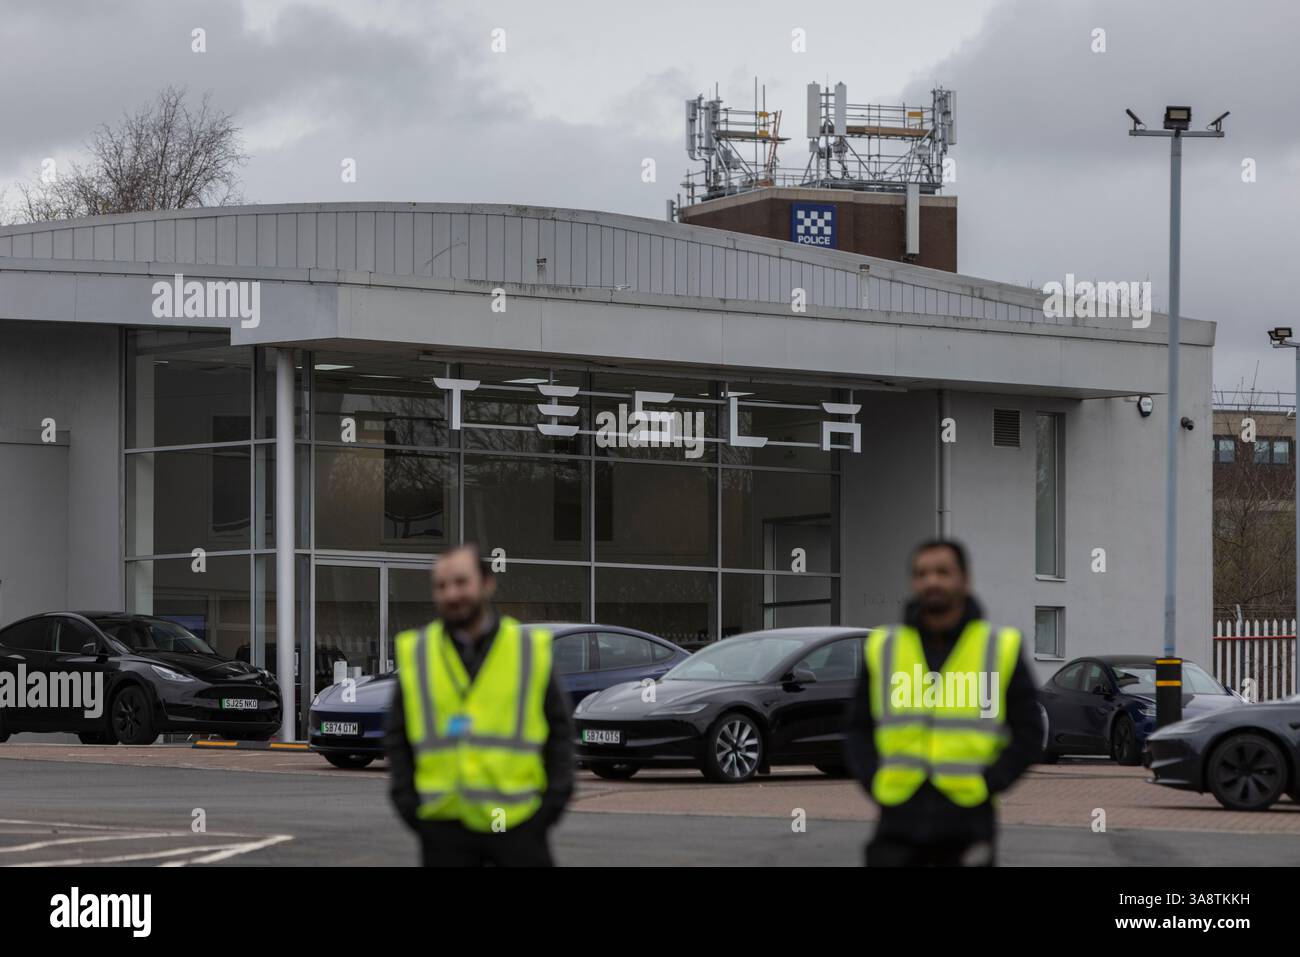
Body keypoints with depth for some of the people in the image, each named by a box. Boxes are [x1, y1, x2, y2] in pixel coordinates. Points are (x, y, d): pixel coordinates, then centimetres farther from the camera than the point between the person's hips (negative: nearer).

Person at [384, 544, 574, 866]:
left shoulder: (531, 649, 2)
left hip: (518, 822, -1)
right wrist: (406, 802, 0)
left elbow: (559, 729, 6)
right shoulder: (415, 654, 5)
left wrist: (554, 800, -3)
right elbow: (396, 736, 11)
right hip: (444, 824, 1)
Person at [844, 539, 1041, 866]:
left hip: (967, 825, -1)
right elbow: (858, 731, 12)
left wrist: (986, 785, -8)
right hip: (899, 825, 1)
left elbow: (1028, 733, 3)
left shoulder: (1002, 648, 1)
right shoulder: (883, 648, 7)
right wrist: (875, 785, -4)